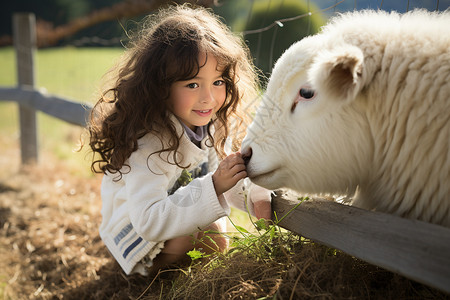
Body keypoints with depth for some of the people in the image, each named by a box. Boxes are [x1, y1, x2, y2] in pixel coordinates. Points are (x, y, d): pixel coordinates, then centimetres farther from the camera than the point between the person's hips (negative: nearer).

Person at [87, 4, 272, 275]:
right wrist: (213, 187, -48)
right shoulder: (148, 144, -36)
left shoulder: (214, 126, -12)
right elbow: (148, 222, -42)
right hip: (135, 239, -7)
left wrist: (256, 198, -21)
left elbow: (222, 176, -1)